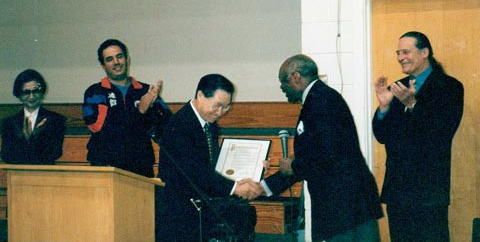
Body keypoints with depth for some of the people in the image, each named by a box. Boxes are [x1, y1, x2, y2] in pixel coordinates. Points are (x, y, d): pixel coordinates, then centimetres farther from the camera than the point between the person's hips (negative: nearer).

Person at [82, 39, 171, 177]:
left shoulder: (146, 91, 11)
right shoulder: (95, 93, 7)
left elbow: (168, 127, 3)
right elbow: (101, 127, -9)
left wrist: (153, 105, -16)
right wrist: (140, 110, -13)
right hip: (106, 168, -1)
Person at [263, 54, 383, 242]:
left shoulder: (321, 99, -12)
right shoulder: (320, 97, 18)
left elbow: (328, 155, -22)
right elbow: (309, 160, 23)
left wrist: (293, 166, -4)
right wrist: (264, 187, 24)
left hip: (346, 203, -9)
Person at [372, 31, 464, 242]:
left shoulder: (449, 87, -4)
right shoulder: (396, 89, 12)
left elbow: (442, 133, -15)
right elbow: (382, 136, 10)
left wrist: (412, 104, -22)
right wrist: (384, 106, -7)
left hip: (428, 189, -5)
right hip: (397, 187, 6)